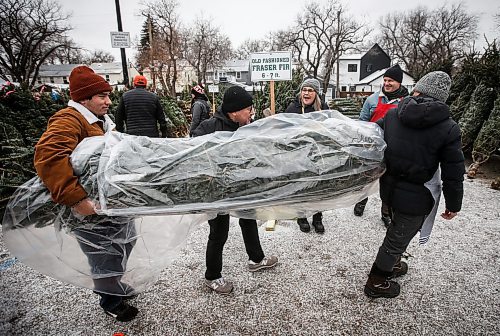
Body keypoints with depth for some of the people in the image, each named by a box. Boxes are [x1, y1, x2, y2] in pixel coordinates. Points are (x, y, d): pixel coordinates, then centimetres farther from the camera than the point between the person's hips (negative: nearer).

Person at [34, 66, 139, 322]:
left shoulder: (101, 120, 11)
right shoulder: (69, 120, -19)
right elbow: (48, 156, -36)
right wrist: (76, 198, -40)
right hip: (89, 207, -9)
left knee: (124, 243, 24)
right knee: (105, 255, 6)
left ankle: (116, 286, 47)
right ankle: (111, 302, 31)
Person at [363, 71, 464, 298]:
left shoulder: (393, 114, -4)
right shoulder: (448, 128, -13)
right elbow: (453, 174, -9)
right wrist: (453, 205, 3)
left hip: (389, 188, 5)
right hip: (416, 197, -5)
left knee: (397, 230, 29)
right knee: (398, 239, 12)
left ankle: (391, 265, 50)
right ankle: (376, 283, 29)